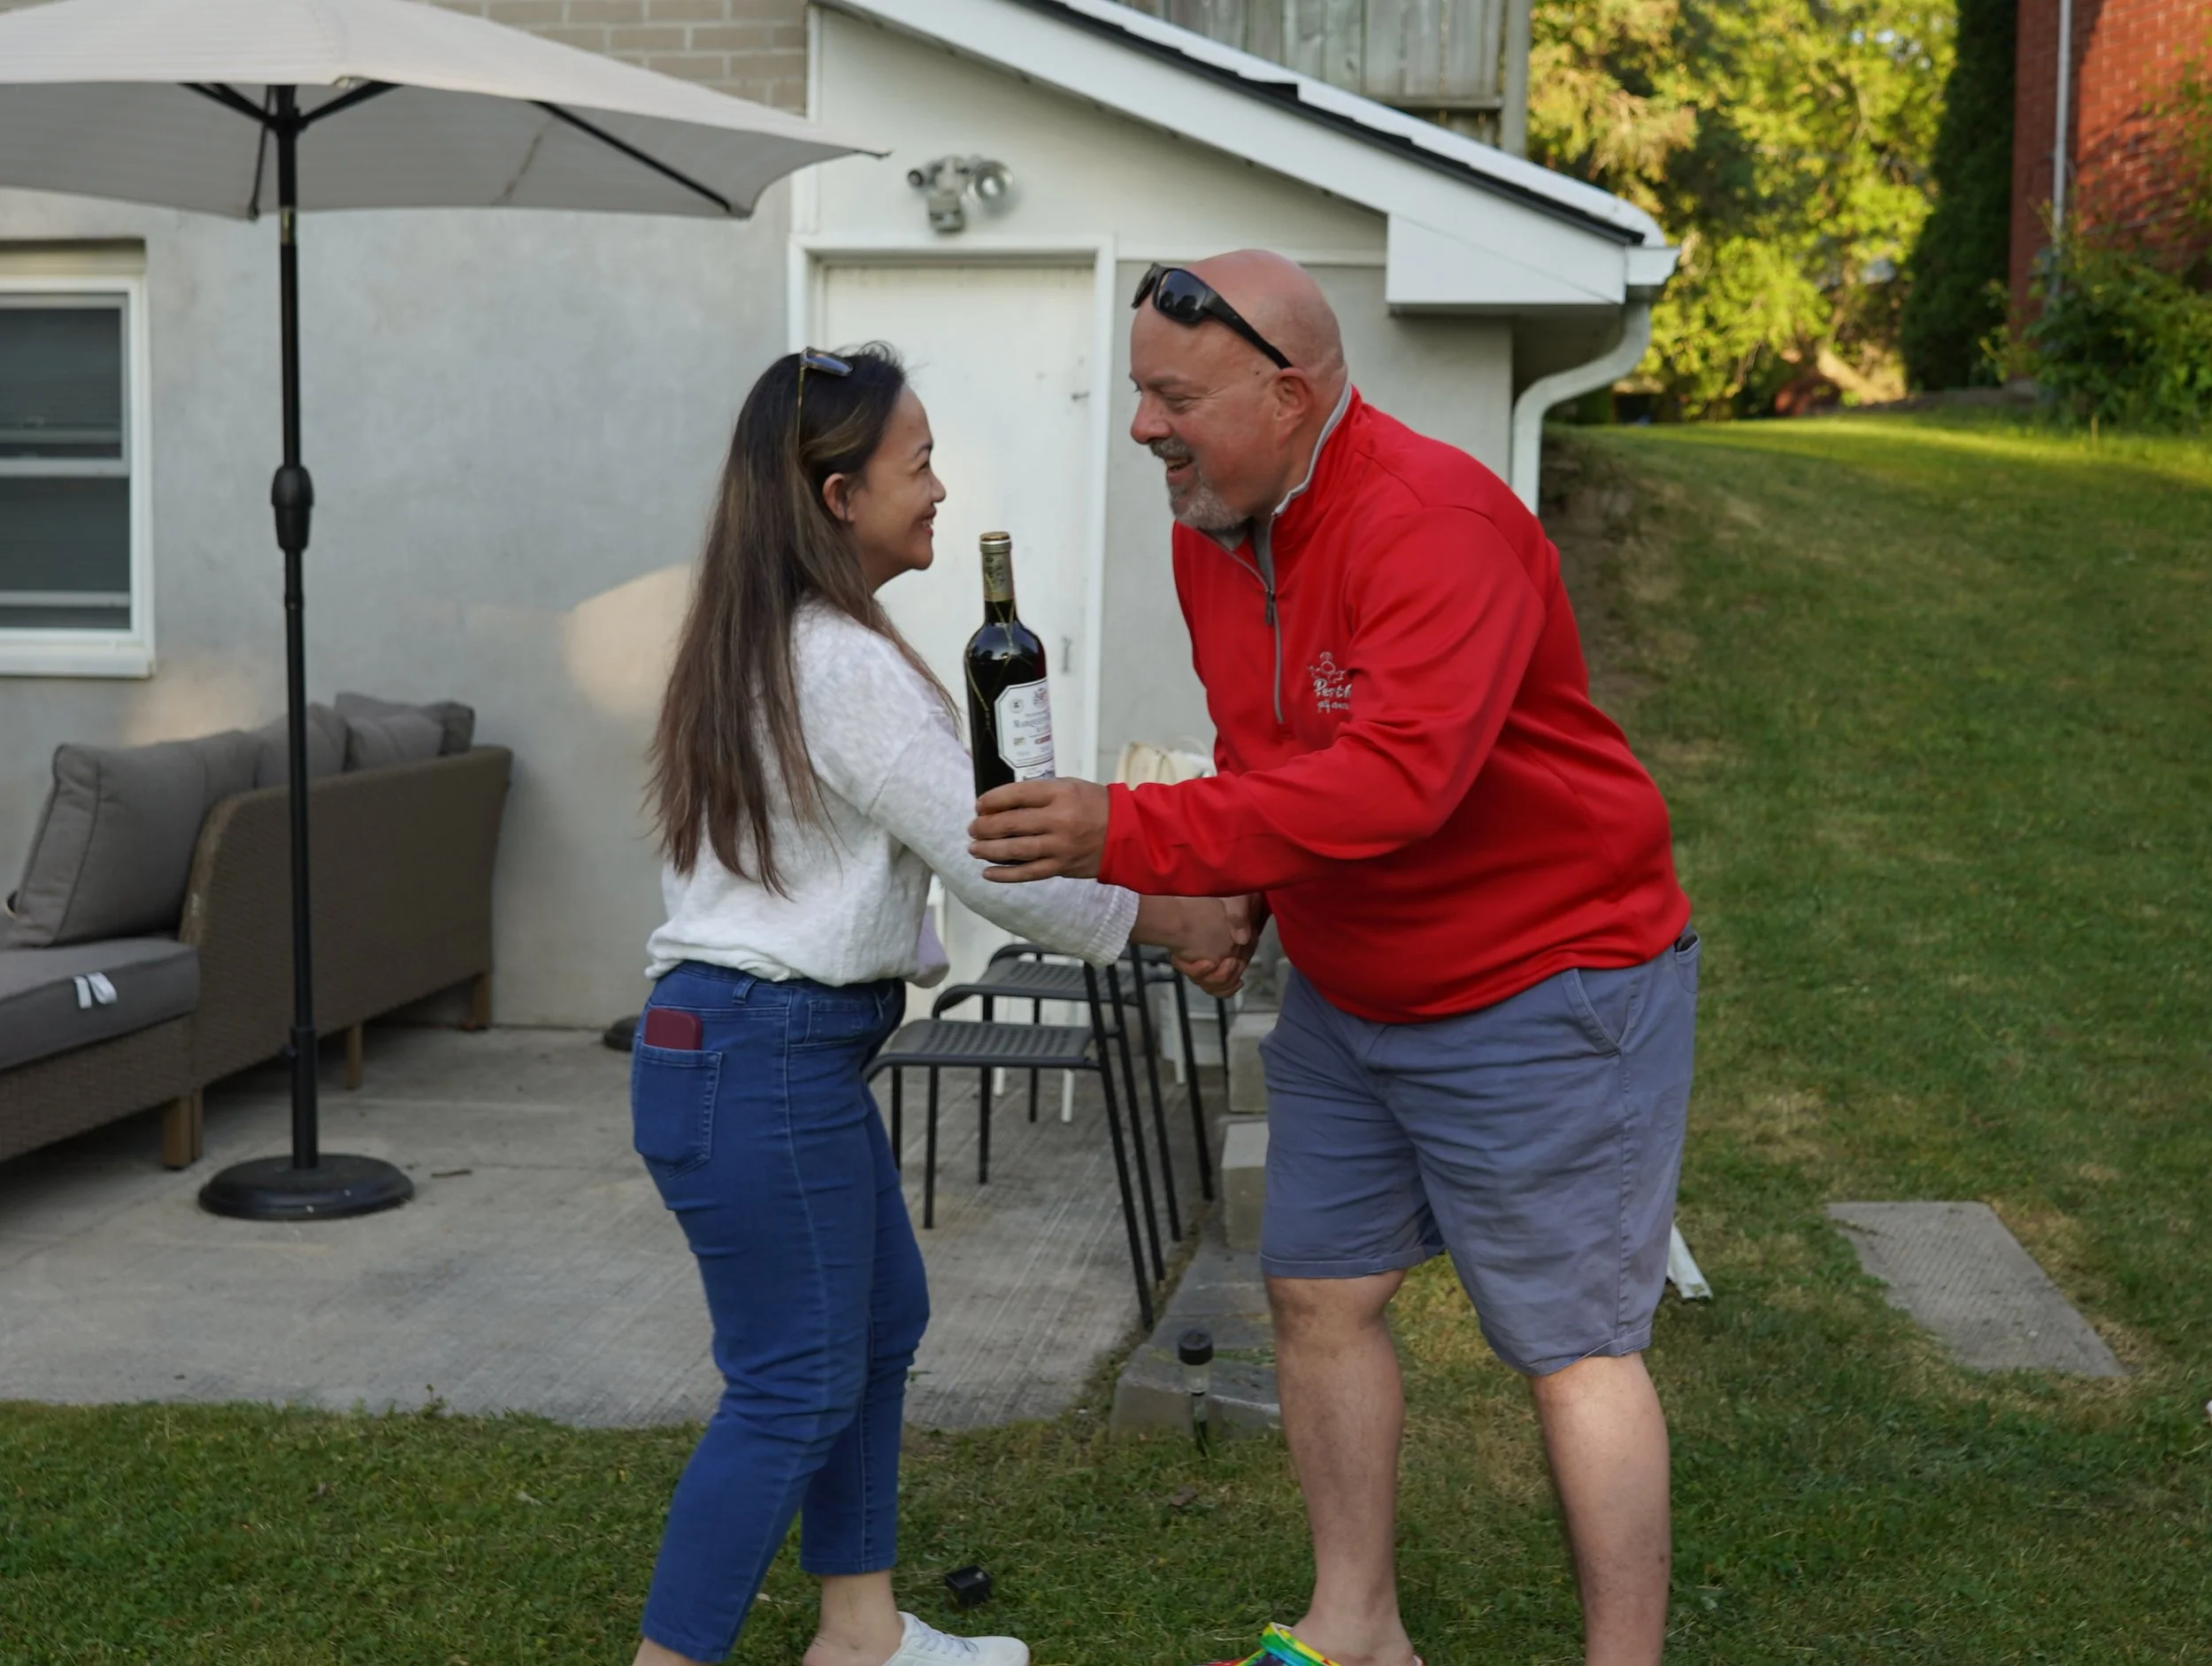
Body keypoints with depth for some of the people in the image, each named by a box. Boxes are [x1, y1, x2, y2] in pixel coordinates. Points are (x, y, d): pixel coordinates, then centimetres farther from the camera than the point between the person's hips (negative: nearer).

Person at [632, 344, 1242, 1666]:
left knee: (882, 1317, 18)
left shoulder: (762, 646, 12)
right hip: (759, 1061, -11)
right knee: (796, 1385, -4)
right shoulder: (843, 664, -19)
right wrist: (1167, 922, -3)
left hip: (791, 1046, 11)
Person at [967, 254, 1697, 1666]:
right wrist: (1234, 897, 1)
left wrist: (1132, 836, -38)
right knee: (1321, 1295, 13)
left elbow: (1398, 777, -38)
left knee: (1575, 1343, -1)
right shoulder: (1210, 535, 2)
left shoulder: (1435, 521, -26)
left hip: (1542, 986, -9)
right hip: (1345, 995, 9)